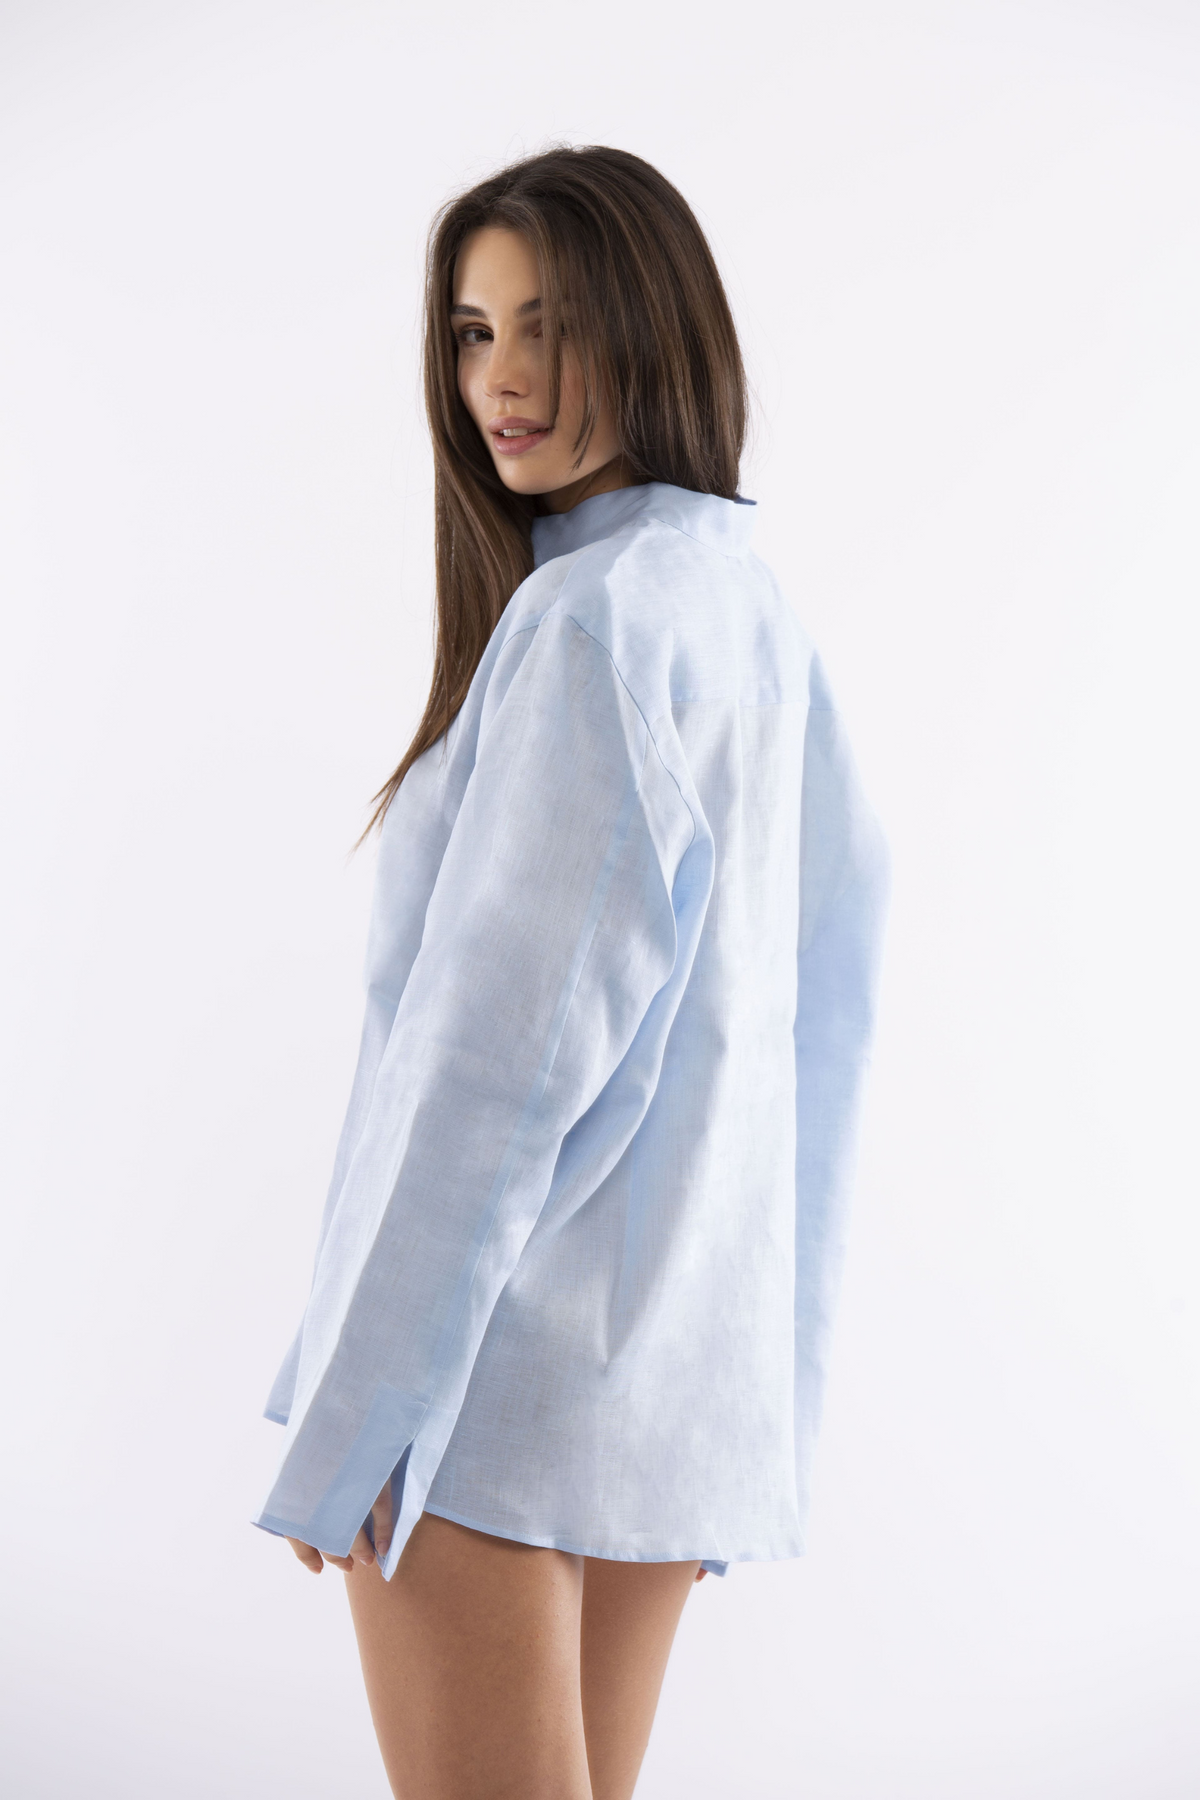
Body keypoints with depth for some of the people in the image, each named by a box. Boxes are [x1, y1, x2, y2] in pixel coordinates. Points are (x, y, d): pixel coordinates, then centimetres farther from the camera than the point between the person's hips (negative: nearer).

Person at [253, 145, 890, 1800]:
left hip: (506, 1355, -9)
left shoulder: (591, 616, -16)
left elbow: (509, 1039, -20)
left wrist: (349, 1419, -14)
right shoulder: (752, 600, 10)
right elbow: (837, 938, 14)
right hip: (682, 1355, 9)